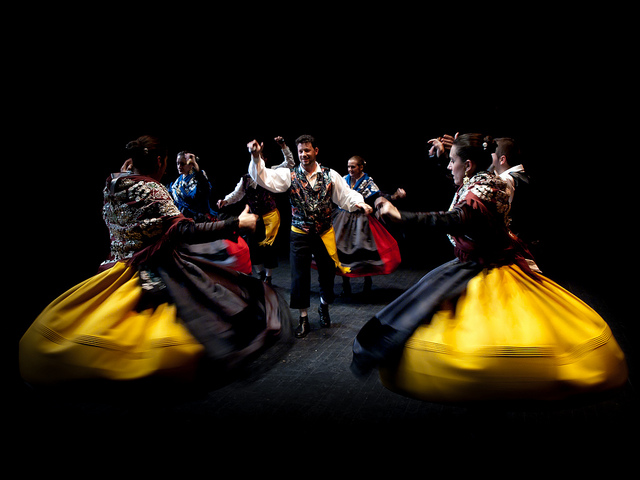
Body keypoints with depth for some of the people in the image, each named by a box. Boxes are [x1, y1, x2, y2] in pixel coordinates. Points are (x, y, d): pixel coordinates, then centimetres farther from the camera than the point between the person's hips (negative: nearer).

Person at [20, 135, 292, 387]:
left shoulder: (113, 185, 4)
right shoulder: (152, 190, -19)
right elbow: (185, 231, -28)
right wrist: (236, 223, -25)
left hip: (119, 269, 9)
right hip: (153, 272, -9)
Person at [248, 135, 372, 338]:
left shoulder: (330, 175, -1)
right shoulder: (289, 175, -4)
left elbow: (346, 195, -2)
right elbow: (265, 178, -16)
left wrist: (359, 203, -22)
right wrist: (256, 157, -32)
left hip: (325, 234, 1)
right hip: (300, 235, -1)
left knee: (327, 273, 13)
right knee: (300, 276, 5)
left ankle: (324, 307, 42)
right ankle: (304, 319, 22)